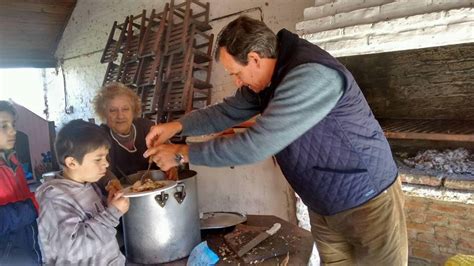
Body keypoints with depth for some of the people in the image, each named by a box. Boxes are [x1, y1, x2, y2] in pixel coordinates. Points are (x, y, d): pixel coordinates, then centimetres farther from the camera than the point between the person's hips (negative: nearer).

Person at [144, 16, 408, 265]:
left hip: (370, 204, -7)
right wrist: (177, 126, -4)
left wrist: (183, 153, -22)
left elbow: (256, 145, -32)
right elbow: (228, 111, 10)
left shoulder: (312, 75, -30)